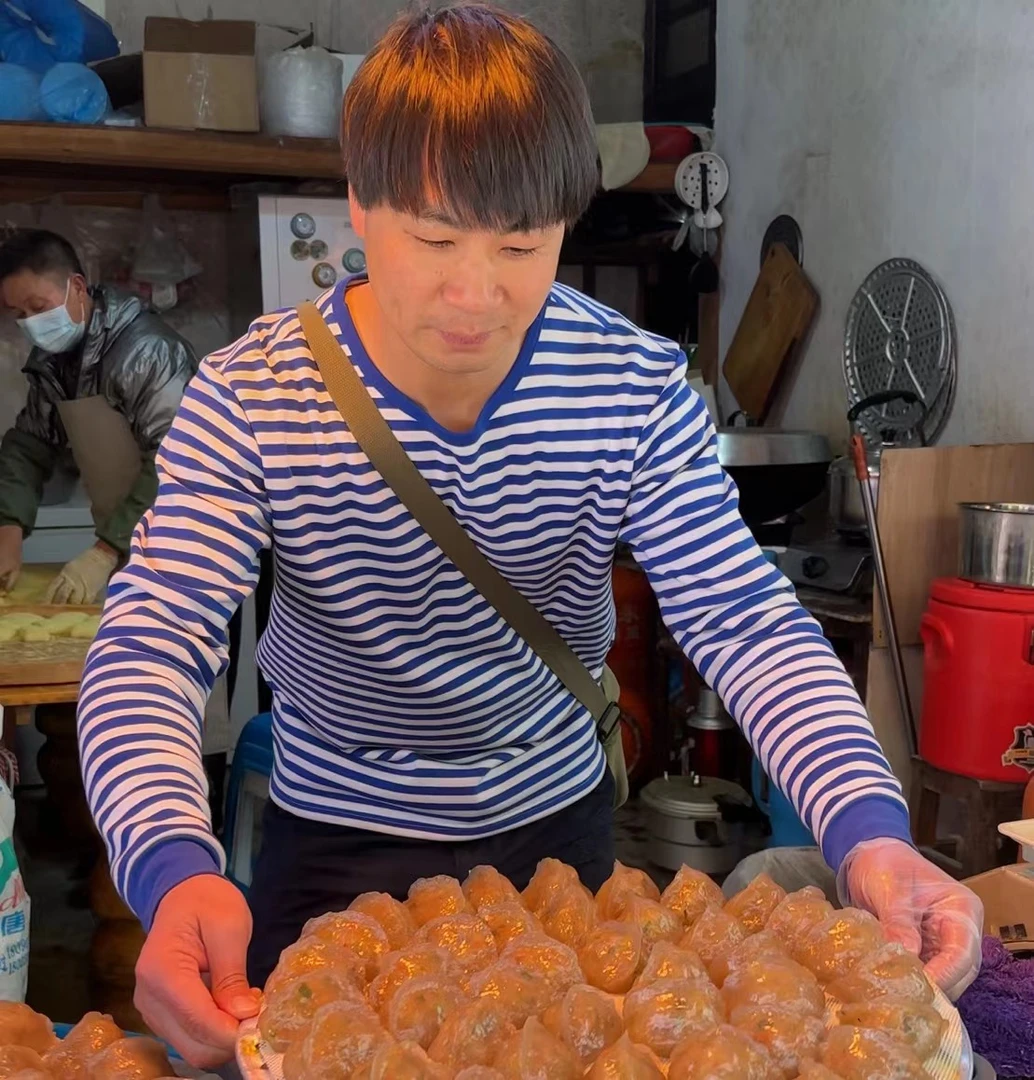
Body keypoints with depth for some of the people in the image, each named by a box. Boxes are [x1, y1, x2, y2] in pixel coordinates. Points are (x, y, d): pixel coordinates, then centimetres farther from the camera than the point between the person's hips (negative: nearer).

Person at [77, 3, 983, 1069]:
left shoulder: (639, 388, -18)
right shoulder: (249, 398, -22)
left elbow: (747, 621, -22)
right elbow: (146, 648, -27)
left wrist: (868, 831, -38)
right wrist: (174, 869, -46)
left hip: (555, 821, 2)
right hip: (335, 838, -1)